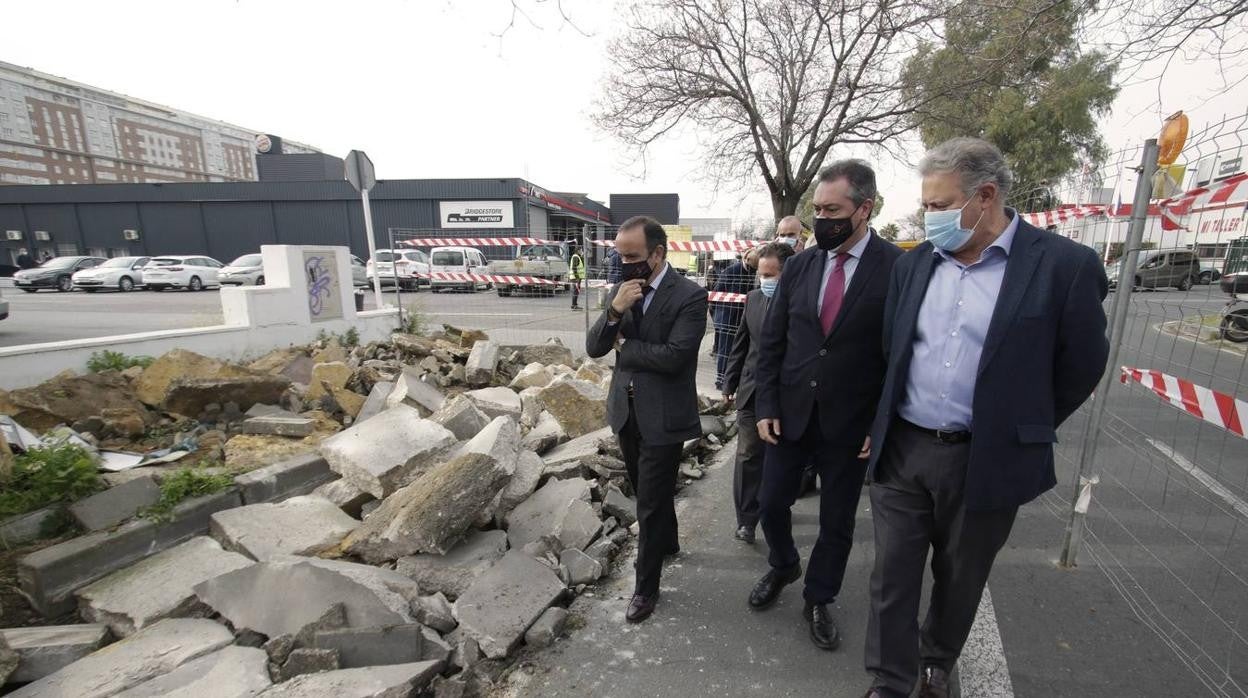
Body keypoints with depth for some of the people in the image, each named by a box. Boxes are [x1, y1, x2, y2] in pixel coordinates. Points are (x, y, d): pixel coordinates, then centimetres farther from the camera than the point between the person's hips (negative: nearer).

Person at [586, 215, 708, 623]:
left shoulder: (690, 296, -15)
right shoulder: (622, 290, 3)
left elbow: (673, 356, -25)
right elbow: (593, 348, -2)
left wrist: (624, 345, -11)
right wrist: (614, 310, -19)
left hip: (662, 416, -6)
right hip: (626, 410, 7)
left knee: (651, 503, 5)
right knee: (648, 493, 25)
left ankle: (646, 586, 26)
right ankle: (667, 542, 51)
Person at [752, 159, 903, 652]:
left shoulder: (898, 268, -11)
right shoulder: (800, 265, 0)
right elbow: (771, 342, 2)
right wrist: (765, 406, -1)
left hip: (850, 424, -3)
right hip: (789, 413, 3)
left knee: (837, 521, 14)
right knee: (771, 504, 14)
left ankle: (818, 601, 39)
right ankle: (783, 568, 45)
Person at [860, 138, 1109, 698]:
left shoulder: (1064, 266, -9)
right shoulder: (914, 263, 2)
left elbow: (1079, 369, -1)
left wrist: (1016, 432, 6)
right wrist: (885, 425, 12)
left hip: (985, 461, -2)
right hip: (901, 450, 2)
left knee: (960, 579, 20)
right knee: (892, 576, 10)